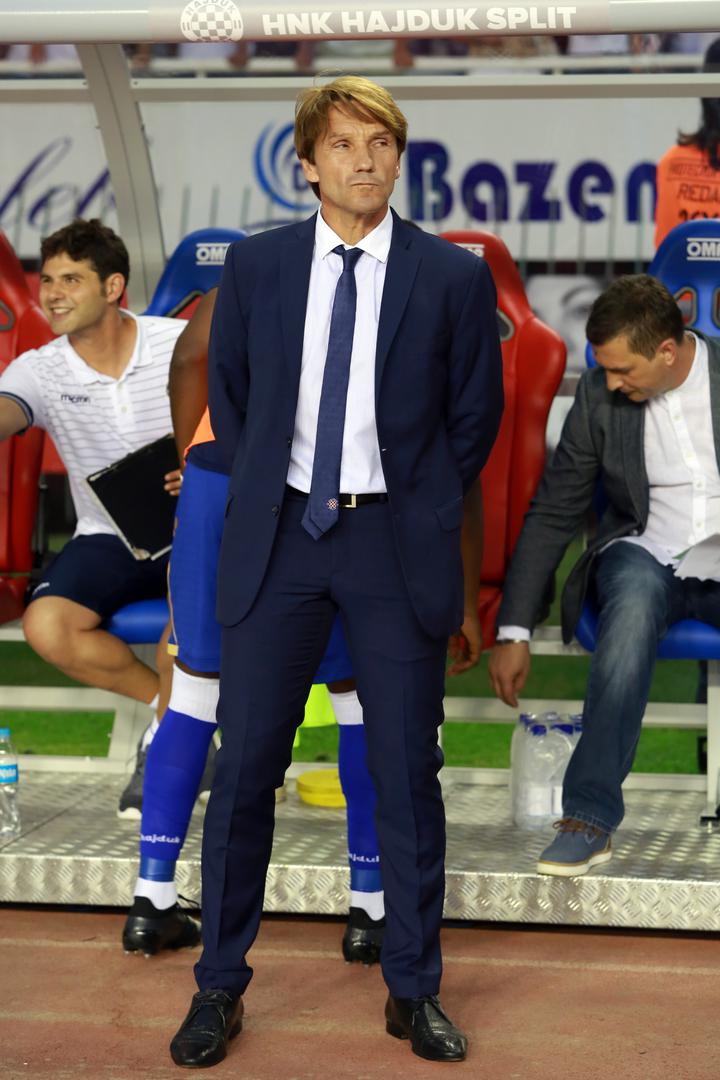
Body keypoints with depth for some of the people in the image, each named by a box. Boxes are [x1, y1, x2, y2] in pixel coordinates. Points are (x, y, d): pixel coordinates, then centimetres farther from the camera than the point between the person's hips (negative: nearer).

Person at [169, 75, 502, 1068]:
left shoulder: (454, 277, -1)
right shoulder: (256, 266, 4)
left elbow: (474, 415, 7)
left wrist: (423, 513, 7)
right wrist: (261, 499, 12)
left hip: (398, 544, -1)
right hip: (278, 537, 1)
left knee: (408, 774, 4)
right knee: (244, 768, 1)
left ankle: (414, 992, 17)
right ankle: (220, 988, 13)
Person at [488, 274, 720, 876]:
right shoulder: (600, 394, 2)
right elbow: (553, 515, 7)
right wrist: (515, 630, 2)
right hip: (646, 554, 1)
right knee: (637, 591, -37)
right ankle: (589, 818, -36)